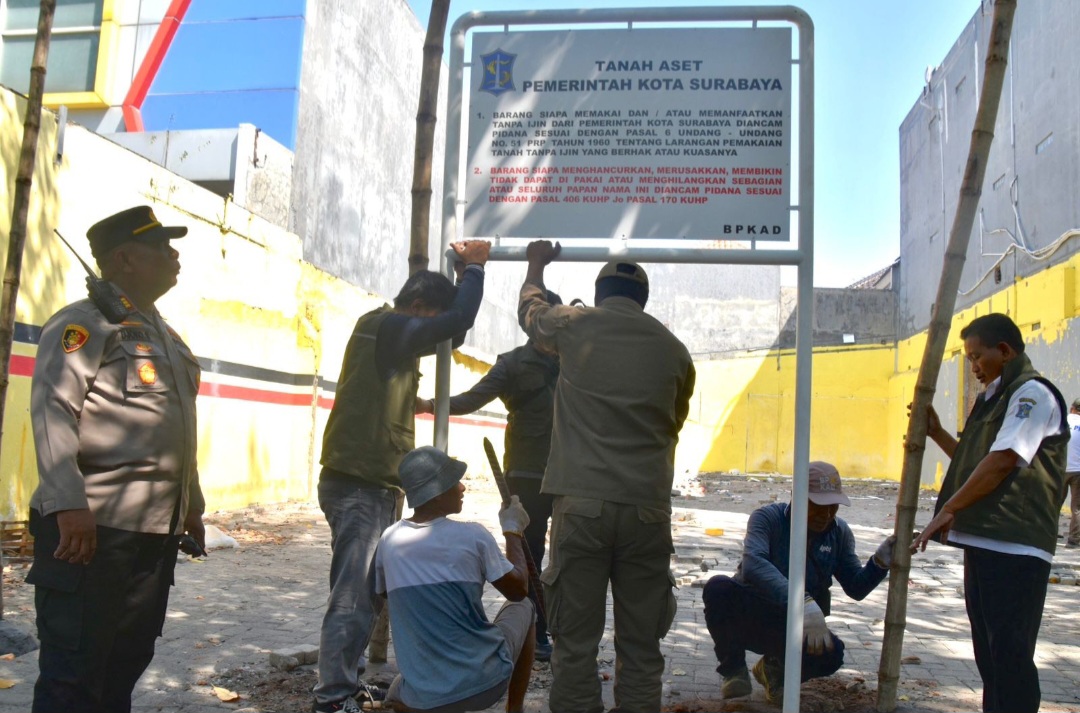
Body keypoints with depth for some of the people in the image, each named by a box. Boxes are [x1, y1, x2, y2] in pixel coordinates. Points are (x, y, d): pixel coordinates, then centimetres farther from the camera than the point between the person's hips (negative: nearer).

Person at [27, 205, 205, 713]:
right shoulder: (84, 324, -7)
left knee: (127, 663, 15)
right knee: (73, 672, 0)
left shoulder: (164, 336, 19)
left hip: (158, 529, 8)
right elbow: (52, 412, -18)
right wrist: (67, 504, -27)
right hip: (94, 527, -8)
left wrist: (192, 504, 24)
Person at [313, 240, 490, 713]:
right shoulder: (390, 327, -13)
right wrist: (474, 267, -7)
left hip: (367, 483, 10)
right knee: (352, 595, -7)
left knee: (365, 592, 15)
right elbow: (459, 320, -22)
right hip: (361, 485, -10)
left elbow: (447, 332, 27)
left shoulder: (380, 327, 16)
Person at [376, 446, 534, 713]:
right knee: (522, 607, 26)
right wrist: (514, 530, 15)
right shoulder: (472, 535, -12)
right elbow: (519, 591, 2)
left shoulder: (389, 539, -3)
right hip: (485, 682, -3)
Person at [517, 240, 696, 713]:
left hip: (581, 505, -1)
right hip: (648, 509, 2)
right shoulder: (673, 349, 8)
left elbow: (530, 311, 26)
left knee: (575, 639, 5)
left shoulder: (573, 325, 4)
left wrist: (536, 266, 45)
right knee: (640, 646, 9)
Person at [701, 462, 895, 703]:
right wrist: (803, 603, -47)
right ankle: (734, 668, -6)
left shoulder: (839, 533, 0)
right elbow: (753, 564, -35)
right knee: (718, 587, -33)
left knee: (831, 653, -30)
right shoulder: (767, 518, -16)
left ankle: (775, 668, 7)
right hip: (750, 616, -3)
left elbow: (857, 588, 2)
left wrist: (881, 559, -18)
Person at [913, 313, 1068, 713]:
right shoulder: (996, 398, 23)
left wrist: (949, 508, -16)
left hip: (1015, 548, -10)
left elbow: (1003, 460, -18)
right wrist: (936, 434, 19)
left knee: (1010, 654, -7)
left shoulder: (1033, 393, -8)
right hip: (984, 541, 10)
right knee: (990, 652, 15)